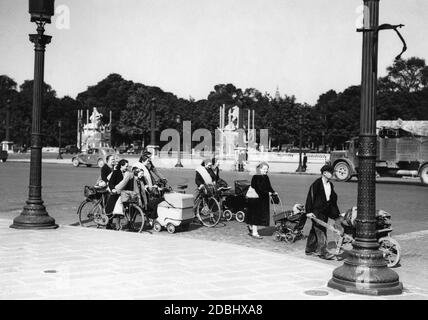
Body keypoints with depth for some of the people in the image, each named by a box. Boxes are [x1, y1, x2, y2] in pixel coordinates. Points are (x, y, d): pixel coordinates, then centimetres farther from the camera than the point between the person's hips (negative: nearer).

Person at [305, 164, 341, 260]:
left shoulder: (330, 185, 12)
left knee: (314, 231, 15)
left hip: (325, 211, 8)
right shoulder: (316, 184, -12)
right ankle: (323, 251, -11)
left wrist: (337, 213, 19)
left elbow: (333, 200, 19)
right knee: (320, 231, -11)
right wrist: (309, 211, -16)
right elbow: (310, 197, -13)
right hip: (316, 211, -8)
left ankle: (310, 249, 24)